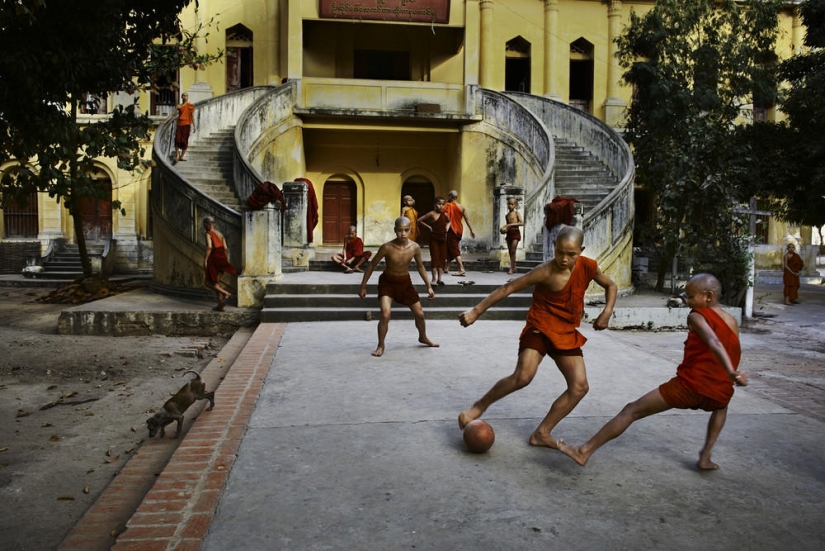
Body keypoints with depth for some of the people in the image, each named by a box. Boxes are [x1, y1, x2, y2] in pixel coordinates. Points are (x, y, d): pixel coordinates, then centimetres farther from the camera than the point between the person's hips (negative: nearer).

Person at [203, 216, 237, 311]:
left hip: (214, 258, -7)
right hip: (222, 259, 7)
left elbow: (209, 247, -19)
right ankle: (220, 305, 9)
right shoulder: (220, 234, 15)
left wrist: (205, 260, -17)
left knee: (208, 282, 3)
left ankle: (226, 293, -16)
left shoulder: (208, 233, -5)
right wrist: (227, 261, 16)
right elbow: (226, 248, 11)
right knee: (216, 282, 14)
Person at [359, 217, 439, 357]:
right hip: (387, 282, -3)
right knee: (385, 314, -22)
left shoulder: (415, 247, -16)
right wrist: (363, 286, -8)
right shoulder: (387, 247, -25)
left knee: (419, 314, 11)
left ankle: (423, 338, 41)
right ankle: (380, 346, 0)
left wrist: (429, 286, 6)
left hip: (405, 282, 3)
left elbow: (420, 266, 3)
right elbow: (372, 265, -12)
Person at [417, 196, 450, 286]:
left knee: (442, 258, 5)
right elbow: (419, 220, -8)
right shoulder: (432, 213, -9)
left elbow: (449, 221, 27)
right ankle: (434, 278, -3)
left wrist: (446, 228, 9)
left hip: (443, 238, 5)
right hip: (434, 238, -5)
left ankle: (440, 278, 9)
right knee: (435, 257, -5)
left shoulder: (445, 215, 5)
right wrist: (428, 227, -9)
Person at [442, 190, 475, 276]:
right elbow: (467, 219, 8)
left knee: (455, 250, -5)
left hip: (452, 230, -6)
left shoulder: (448, 205, -9)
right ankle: (447, 268, 25)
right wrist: (471, 230, 11)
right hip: (459, 230, 6)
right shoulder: (461, 206, 8)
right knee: (449, 249, 18)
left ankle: (461, 269, -16)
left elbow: (445, 217, -21)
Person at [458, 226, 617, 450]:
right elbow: (509, 288, -19)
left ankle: (541, 433, 6)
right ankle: (480, 406, -4)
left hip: (567, 333, 6)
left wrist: (607, 312, -5)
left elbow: (611, 286, 14)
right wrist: (477, 311, -21)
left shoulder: (588, 267, -6)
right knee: (523, 376, -26)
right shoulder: (545, 272, -20)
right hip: (540, 328, -6)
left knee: (580, 386, -2)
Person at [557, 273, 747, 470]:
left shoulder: (697, 316, -2)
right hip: (718, 392, 6)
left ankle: (585, 450, -4)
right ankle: (705, 457, 28)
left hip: (688, 384, -6)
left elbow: (714, 342, -20)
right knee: (721, 404, 42)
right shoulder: (733, 321, 15)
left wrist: (731, 372, -33)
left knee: (632, 410, 0)